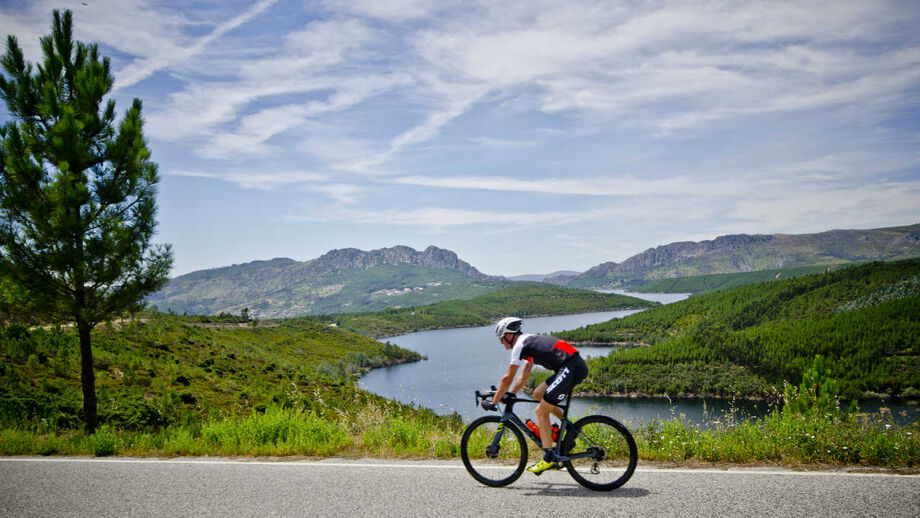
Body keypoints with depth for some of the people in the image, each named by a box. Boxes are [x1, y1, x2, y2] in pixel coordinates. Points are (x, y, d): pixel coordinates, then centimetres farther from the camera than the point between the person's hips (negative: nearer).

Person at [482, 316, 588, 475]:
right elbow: (523, 377, 29)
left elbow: (507, 378, -2)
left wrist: (493, 402, 7)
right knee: (538, 394, 19)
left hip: (571, 368, -9)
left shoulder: (520, 345, -3)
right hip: (576, 366, 9)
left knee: (541, 411, -3)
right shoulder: (529, 343, 25)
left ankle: (549, 459, -3)